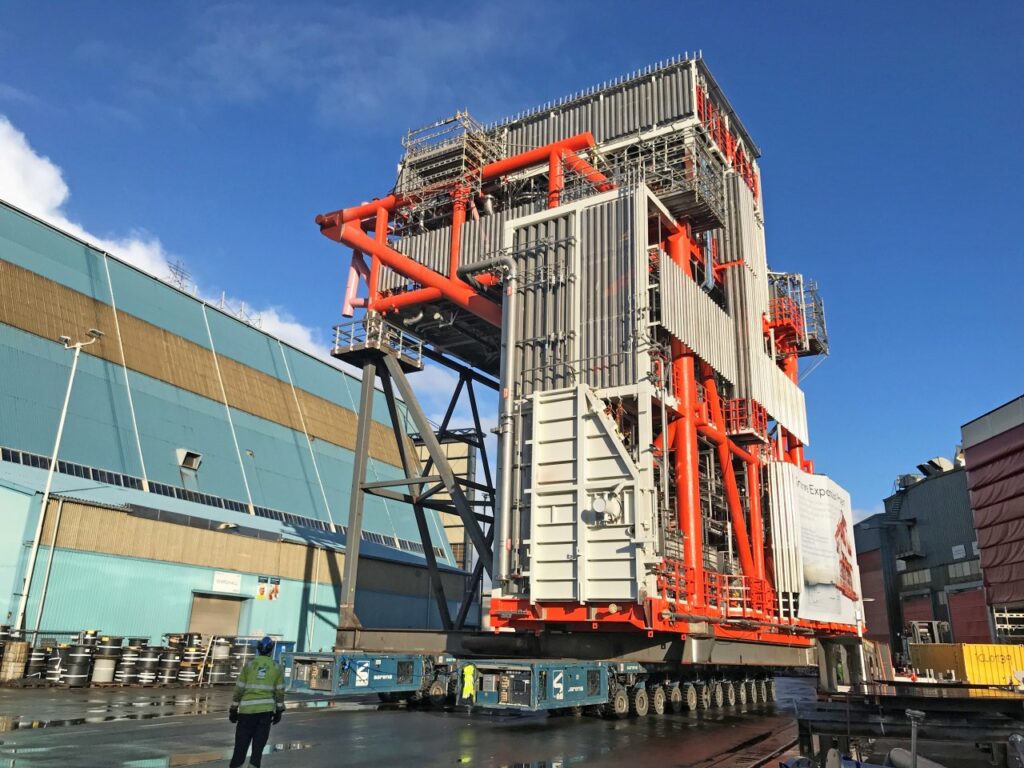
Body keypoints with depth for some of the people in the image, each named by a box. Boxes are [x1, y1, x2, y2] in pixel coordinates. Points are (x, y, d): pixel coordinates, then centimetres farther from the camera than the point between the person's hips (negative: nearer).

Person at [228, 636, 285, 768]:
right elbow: (280, 692, 2)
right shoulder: (277, 668, 3)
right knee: (258, 745, 7)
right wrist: (279, 711, 8)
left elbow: (239, 689, 0)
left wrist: (233, 709, 6)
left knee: (241, 744, 9)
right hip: (266, 709, 0)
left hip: (247, 709, 0)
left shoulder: (249, 665, 1)